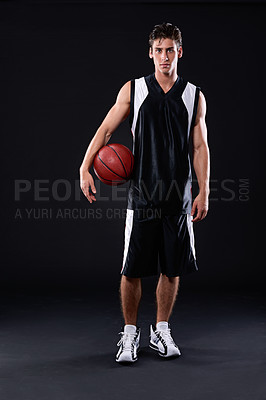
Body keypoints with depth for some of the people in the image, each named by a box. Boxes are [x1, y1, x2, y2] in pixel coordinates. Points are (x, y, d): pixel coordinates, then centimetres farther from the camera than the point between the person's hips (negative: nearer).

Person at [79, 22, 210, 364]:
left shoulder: (194, 96, 7)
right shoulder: (133, 90, 4)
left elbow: (201, 147, 7)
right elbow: (105, 129, 1)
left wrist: (204, 192, -1)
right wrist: (85, 168, -13)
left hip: (178, 200, 2)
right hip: (141, 197, -1)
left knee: (172, 269, 7)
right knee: (132, 270, -1)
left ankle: (161, 331, 25)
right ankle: (129, 334, 17)